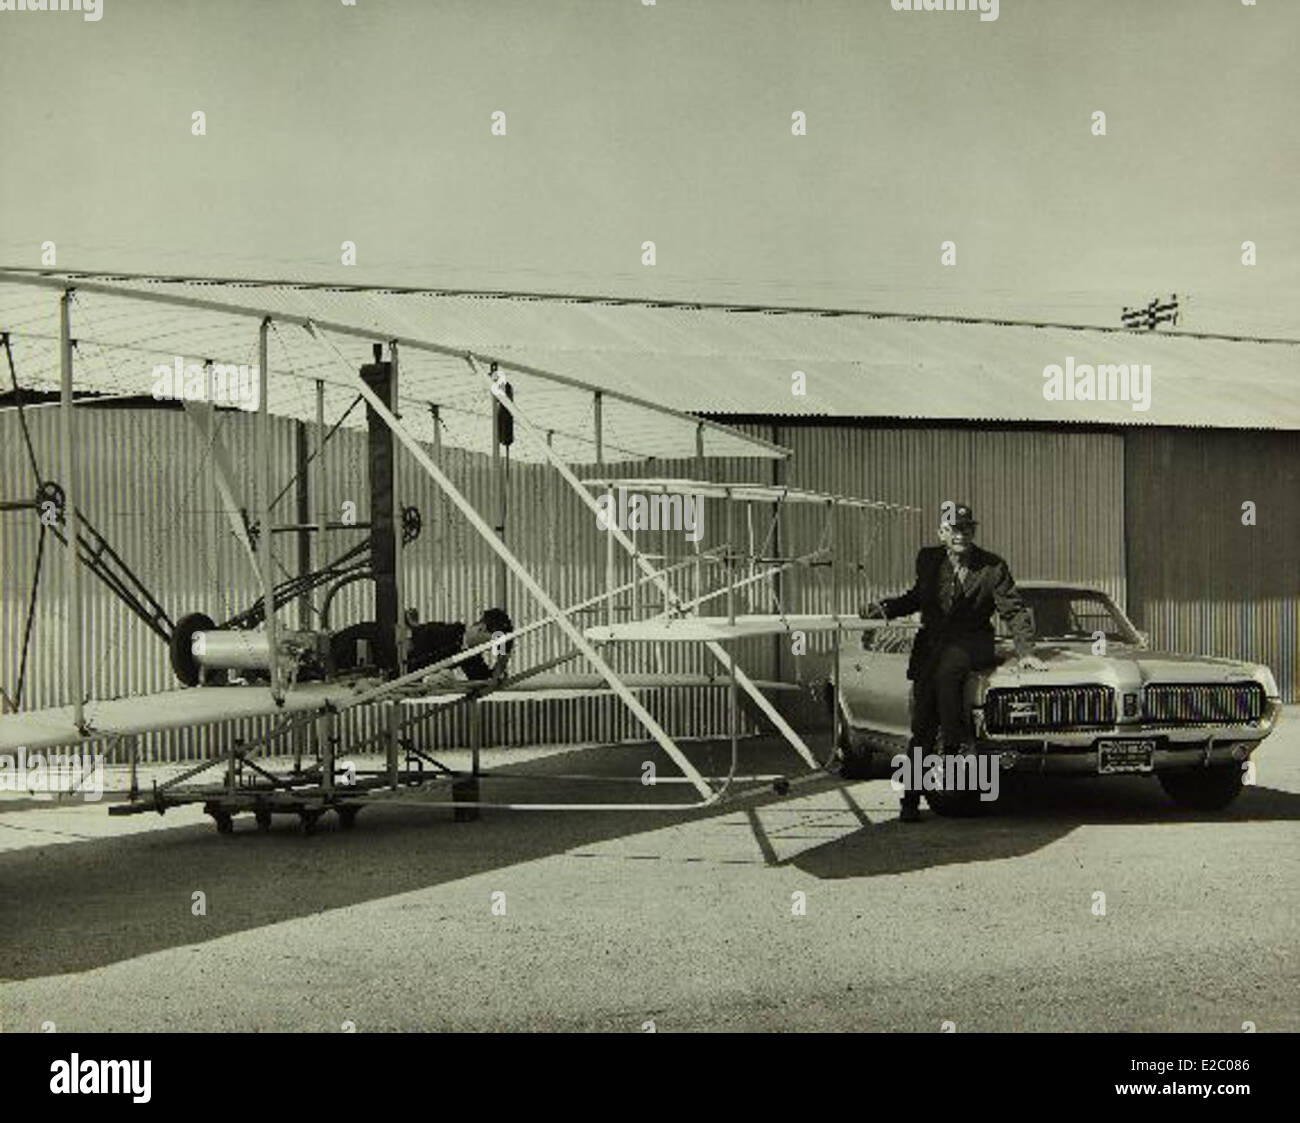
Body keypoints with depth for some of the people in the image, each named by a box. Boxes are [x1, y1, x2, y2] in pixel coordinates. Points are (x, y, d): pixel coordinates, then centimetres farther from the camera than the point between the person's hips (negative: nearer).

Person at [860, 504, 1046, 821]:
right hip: (931, 642, 3)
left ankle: (960, 743, -22)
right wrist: (885, 608, 7)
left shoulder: (993, 566, -3)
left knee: (945, 673, -38)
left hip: (971, 641, -3)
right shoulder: (928, 559, 8)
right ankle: (911, 798, 3)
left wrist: (1025, 652, -13)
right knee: (922, 723, -4)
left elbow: (1015, 611, -2)